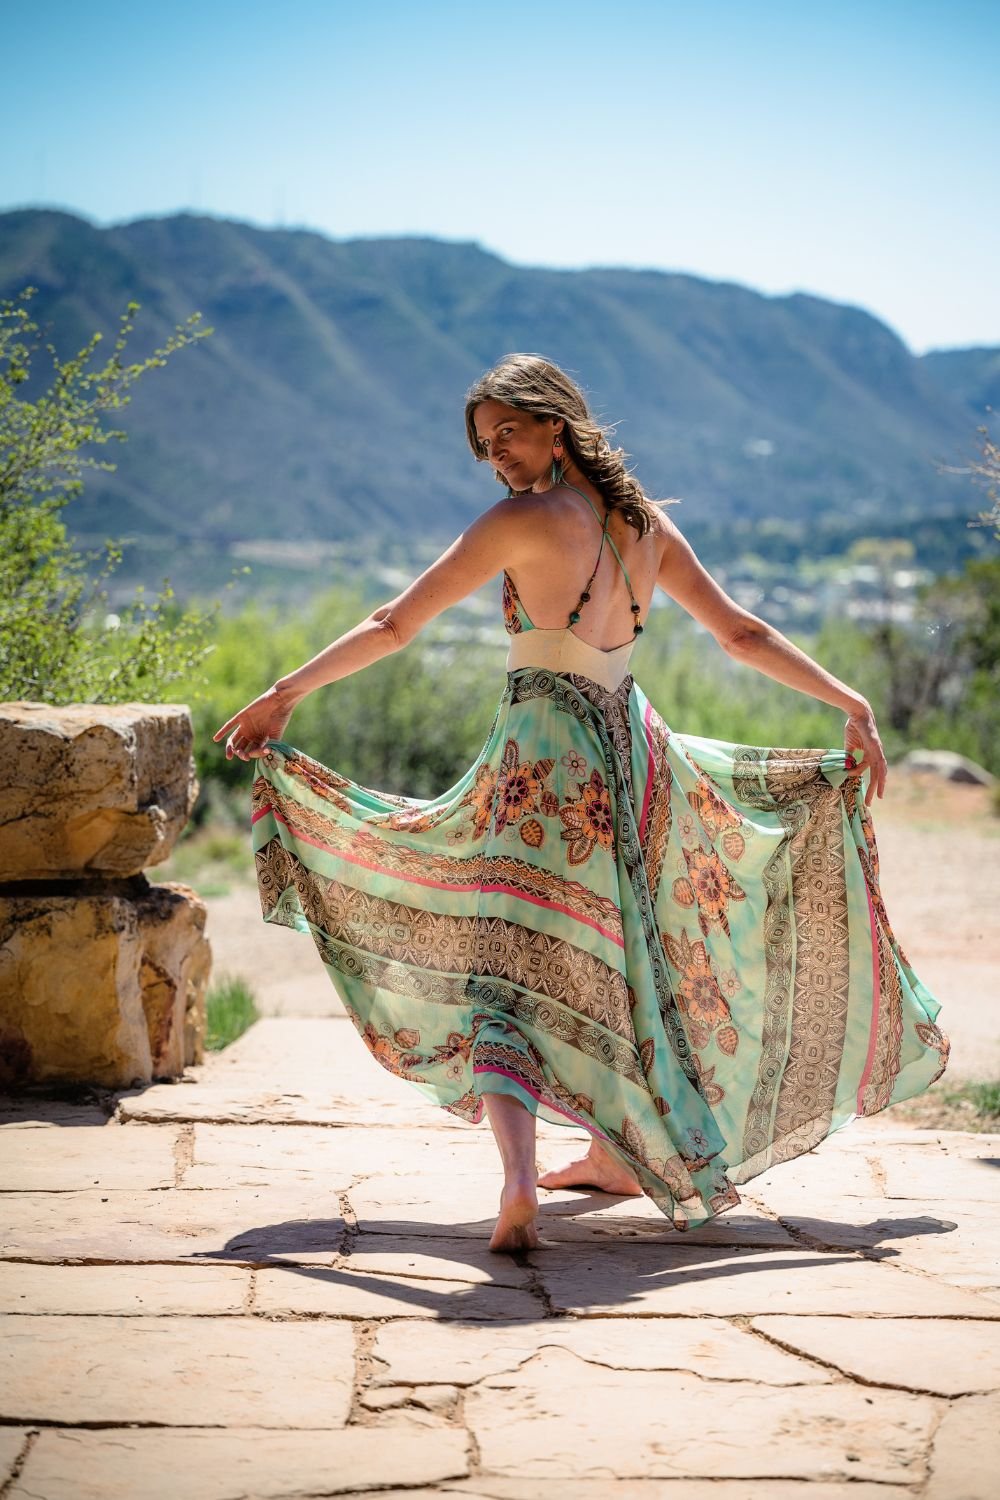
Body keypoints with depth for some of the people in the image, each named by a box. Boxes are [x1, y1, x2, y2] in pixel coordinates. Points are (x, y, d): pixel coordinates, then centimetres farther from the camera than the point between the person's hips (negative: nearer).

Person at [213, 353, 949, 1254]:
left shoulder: (526, 519, -9)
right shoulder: (645, 520, 8)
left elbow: (395, 626, -8)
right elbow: (742, 633, 12)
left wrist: (284, 695, -1)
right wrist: (852, 704, 21)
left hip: (547, 756, -7)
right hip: (628, 748, 7)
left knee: (504, 971, -10)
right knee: (603, 957, 23)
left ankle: (519, 1181, -30)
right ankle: (618, 1152, 33)